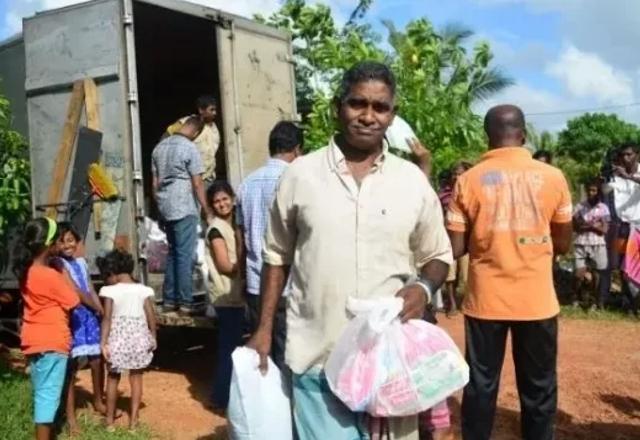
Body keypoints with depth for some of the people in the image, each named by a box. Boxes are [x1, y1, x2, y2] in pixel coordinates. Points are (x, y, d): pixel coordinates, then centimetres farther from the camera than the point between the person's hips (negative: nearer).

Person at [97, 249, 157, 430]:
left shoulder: (109, 291, -10)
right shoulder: (144, 290, -3)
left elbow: (107, 318, -14)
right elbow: (151, 317, -3)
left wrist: (103, 342, -12)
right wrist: (153, 337, 8)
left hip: (117, 338, -2)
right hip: (138, 338, 2)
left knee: (113, 378, 14)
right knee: (136, 377, 13)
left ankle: (110, 419, 21)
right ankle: (133, 419, 14)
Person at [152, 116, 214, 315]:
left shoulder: (160, 147, 11)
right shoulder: (189, 148, -10)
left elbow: (155, 182, 14)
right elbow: (197, 184, -12)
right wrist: (207, 210, -6)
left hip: (166, 208, 7)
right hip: (184, 208, -7)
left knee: (172, 253, 15)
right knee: (185, 256, -2)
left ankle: (169, 300, 17)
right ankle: (185, 303, 0)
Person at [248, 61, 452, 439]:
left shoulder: (413, 180, 1)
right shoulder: (301, 174, -1)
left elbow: (438, 256, 10)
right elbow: (277, 257, 7)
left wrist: (423, 287, -12)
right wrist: (264, 329, 3)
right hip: (317, 356, -1)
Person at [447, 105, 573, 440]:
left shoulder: (468, 180, -5)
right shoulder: (553, 177, -3)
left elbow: (456, 248, -4)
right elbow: (563, 245, 5)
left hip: (485, 300, 0)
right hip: (537, 300, 0)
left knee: (481, 385, 12)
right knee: (538, 389, 13)